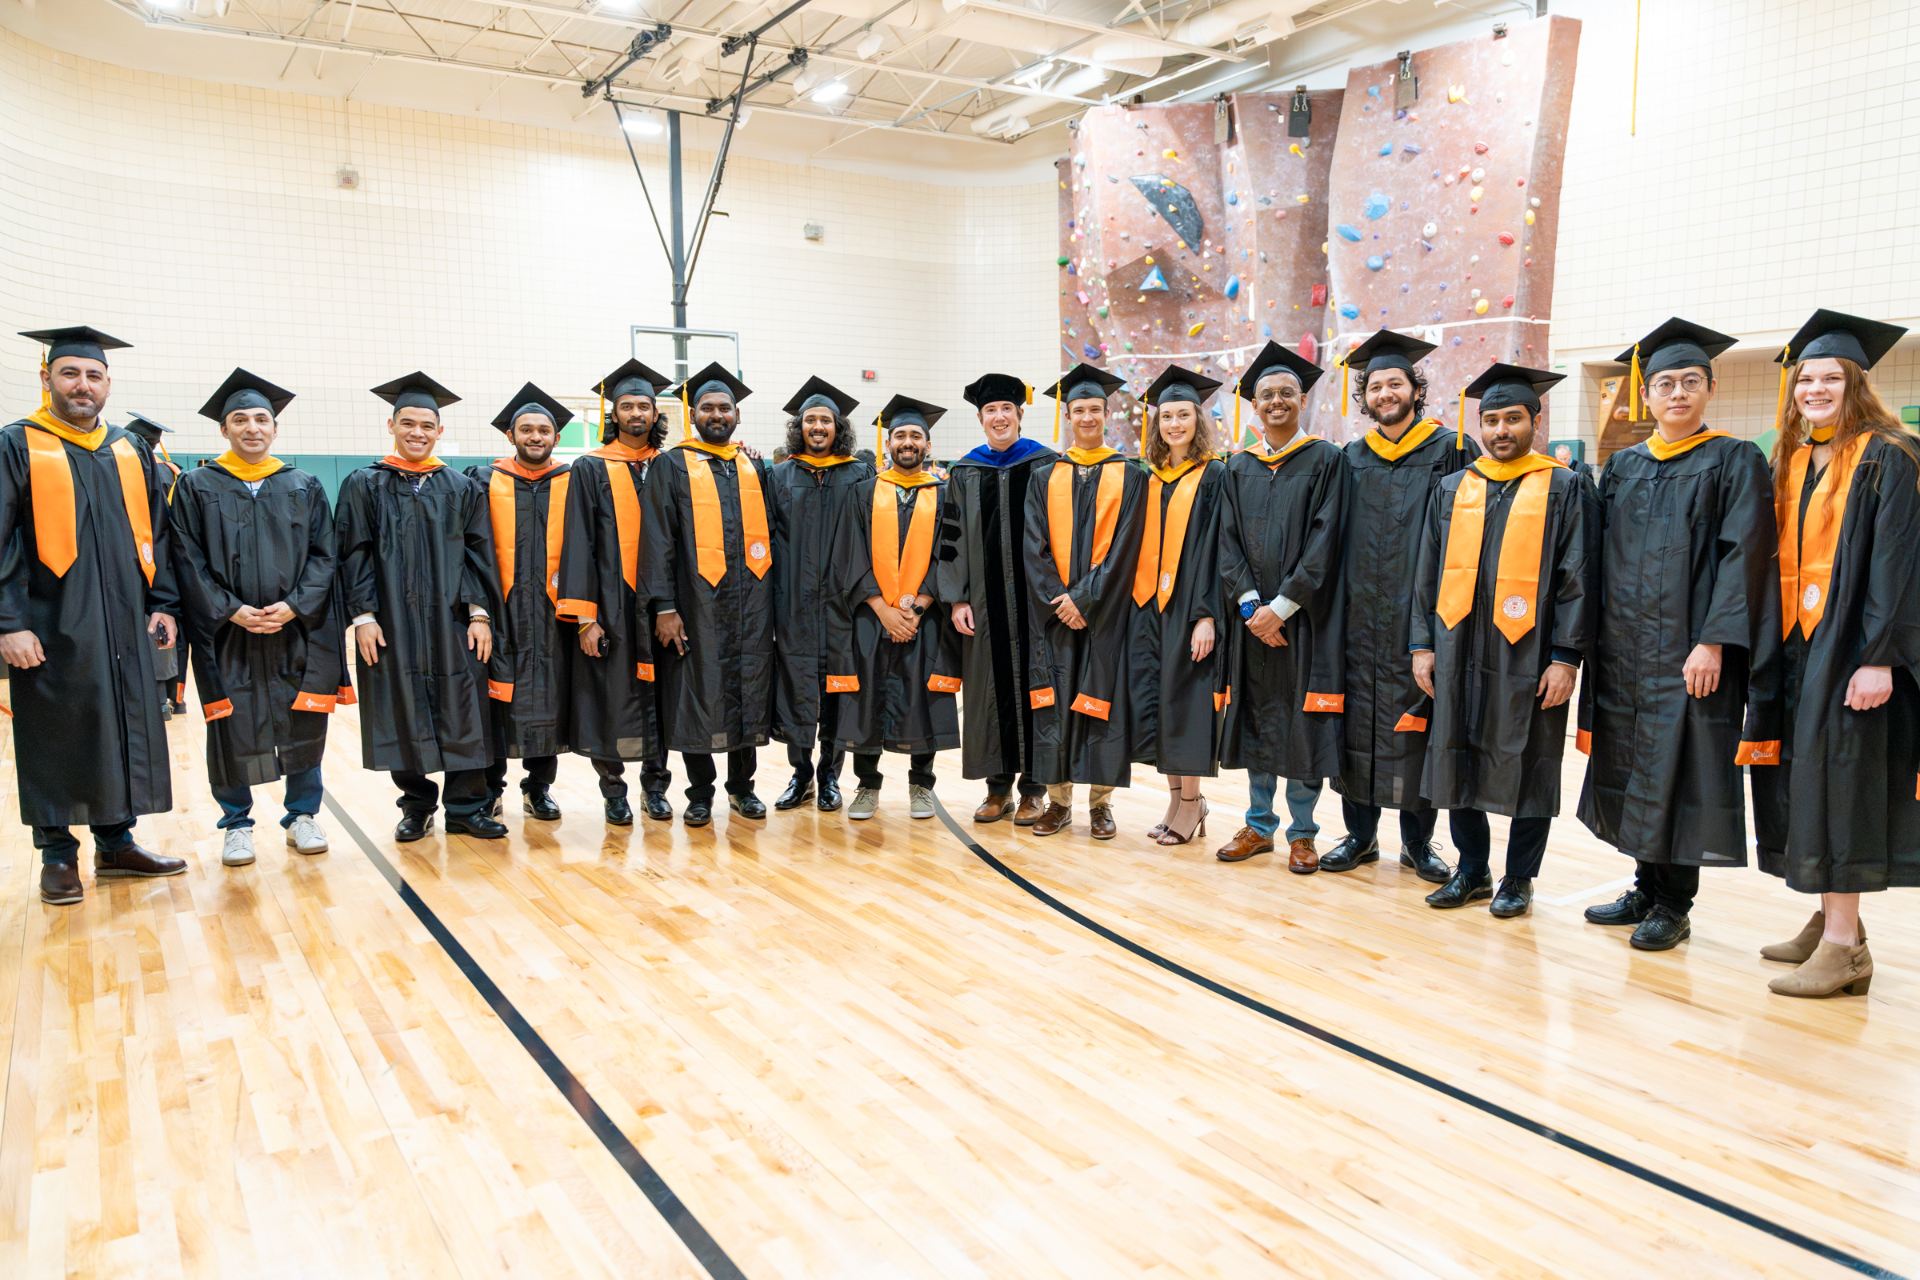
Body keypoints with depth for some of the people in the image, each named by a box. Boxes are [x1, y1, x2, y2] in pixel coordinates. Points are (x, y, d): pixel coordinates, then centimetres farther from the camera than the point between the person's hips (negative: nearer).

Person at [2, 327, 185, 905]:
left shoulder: (130, 453, 11)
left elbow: (156, 534, 14)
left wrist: (162, 603, 5)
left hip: (122, 629, 4)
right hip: (52, 629, -4)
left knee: (126, 732, 8)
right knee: (55, 738, 4)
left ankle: (116, 843, 21)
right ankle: (57, 854, 16)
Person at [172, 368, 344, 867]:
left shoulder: (305, 486, 9)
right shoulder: (197, 487, 5)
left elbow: (323, 555, 3)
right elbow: (188, 561, -1)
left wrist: (294, 605, -11)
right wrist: (231, 610, -13)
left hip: (298, 630, 1)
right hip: (226, 633, -1)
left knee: (303, 726, 3)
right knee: (232, 729, 2)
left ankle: (302, 816, 18)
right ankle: (236, 824, 17)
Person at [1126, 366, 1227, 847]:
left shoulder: (1214, 477, -4)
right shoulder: (1150, 480, 12)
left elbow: (1214, 549, -10)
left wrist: (1206, 615, -17)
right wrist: (1139, 604, 8)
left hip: (1189, 609, -6)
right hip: (1147, 608, 6)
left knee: (1186, 703, -2)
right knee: (1154, 707, 7)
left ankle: (1190, 805, 10)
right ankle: (1177, 798, 20)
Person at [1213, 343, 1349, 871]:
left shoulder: (1326, 460, -1)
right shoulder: (1239, 468, 10)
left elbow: (1324, 541, -9)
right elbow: (1228, 542, 4)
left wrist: (1282, 606, -15)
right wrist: (1249, 604, -10)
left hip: (1303, 615, -3)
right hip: (1253, 616, 4)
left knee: (1303, 722, 0)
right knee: (1256, 717, 9)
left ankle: (1302, 832, 13)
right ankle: (1259, 824, 21)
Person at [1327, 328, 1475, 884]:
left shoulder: (1451, 451, 2)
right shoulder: (1351, 458, 11)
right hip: (1360, 615, 3)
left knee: (1417, 723, 2)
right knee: (1358, 719, 5)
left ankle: (1418, 843, 15)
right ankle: (1360, 834, 18)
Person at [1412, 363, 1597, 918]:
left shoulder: (1565, 489, 1)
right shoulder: (1454, 489, 11)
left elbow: (1577, 577, -4)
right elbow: (1429, 572, 11)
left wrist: (1565, 657, -11)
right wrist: (1423, 644, 4)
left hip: (1528, 656, -3)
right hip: (1460, 652, 3)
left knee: (1525, 766, 5)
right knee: (1459, 763, 9)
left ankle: (1518, 879, 20)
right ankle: (1472, 869, 24)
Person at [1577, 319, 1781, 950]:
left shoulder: (1735, 462, -2)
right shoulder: (1623, 466, 13)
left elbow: (1744, 556, -10)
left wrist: (1713, 642, -19)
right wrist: (1598, 639, 6)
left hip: (1691, 652, -5)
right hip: (1623, 651, 5)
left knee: (1678, 774, -1)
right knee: (1633, 772, 11)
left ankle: (1673, 906, 11)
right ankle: (1646, 889, 24)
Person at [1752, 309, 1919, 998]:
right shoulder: (1793, 462, 13)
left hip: (1852, 645, -7)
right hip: (1797, 644, 7)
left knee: (1839, 780, -7)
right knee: (1804, 778, 10)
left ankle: (1844, 947, -1)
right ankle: (1829, 919, 22)